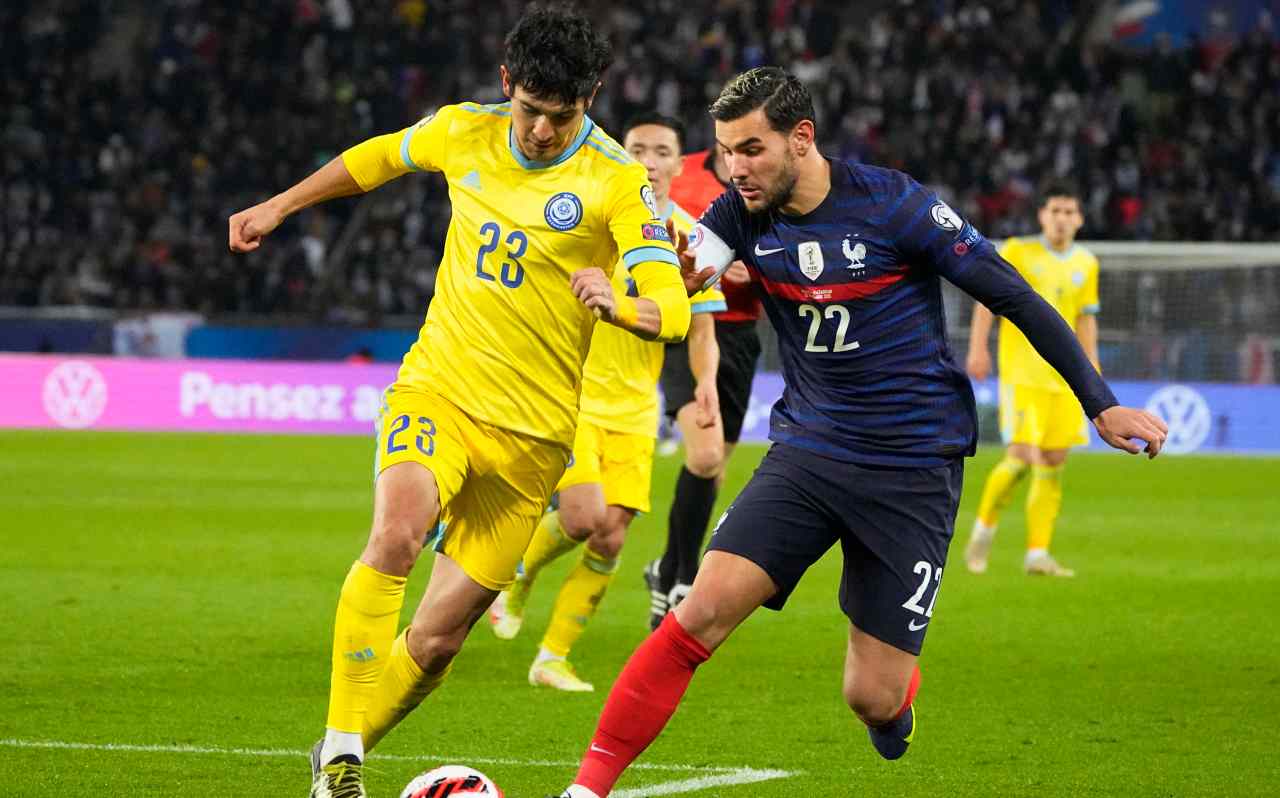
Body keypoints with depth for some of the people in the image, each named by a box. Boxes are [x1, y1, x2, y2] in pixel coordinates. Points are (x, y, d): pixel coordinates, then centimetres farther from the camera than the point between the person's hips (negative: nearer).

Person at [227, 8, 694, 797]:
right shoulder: (464, 133, 1)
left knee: (438, 637, 0)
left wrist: (619, 304, -41)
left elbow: (674, 309, -19)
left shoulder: (617, 182, -10)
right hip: (437, 389, 1)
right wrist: (281, 205, 26)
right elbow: (381, 156, 24)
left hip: (531, 430, -1)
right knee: (397, 534, -30)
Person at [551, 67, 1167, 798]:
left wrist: (1102, 405, -6)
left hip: (915, 470, -3)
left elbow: (1013, 296, -8)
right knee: (703, 611, -18)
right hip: (807, 455, 3)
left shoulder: (892, 204, -13)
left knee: (874, 700, -4)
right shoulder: (744, 215, 0)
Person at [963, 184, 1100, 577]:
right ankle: (984, 527, 8)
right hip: (1021, 373, -5)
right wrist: (978, 348, -11)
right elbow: (987, 298, -2)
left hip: (1063, 376, 5)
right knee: (1022, 457, -15)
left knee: (1054, 463, 1)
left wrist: (1092, 368, 13)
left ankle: (1037, 553, 6)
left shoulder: (1086, 264, 11)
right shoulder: (1016, 252, -2)